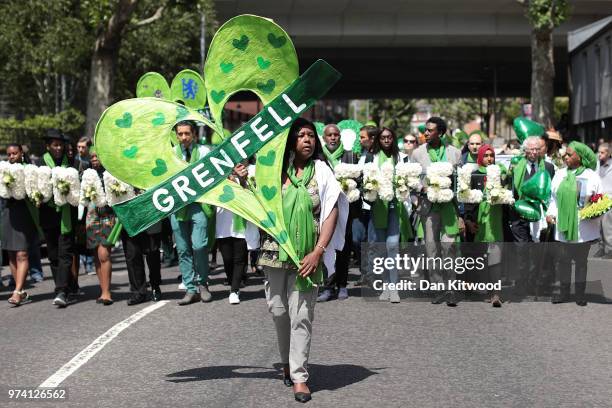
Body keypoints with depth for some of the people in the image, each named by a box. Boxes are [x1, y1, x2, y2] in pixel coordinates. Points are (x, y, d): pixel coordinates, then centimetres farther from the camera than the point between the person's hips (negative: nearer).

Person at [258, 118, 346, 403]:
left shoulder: (321, 171, 0)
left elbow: (332, 213, -3)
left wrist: (318, 252, -10)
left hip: (307, 256, -2)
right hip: (275, 251, 2)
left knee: (301, 315, -5)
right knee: (278, 310, 8)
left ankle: (299, 376, -1)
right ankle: (287, 361, 30)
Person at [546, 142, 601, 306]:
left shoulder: (591, 176, 0)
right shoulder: (560, 175, 9)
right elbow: (554, 198, 12)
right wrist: (550, 213, -2)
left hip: (583, 229, -3)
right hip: (564, 226, 3)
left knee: (581, 260, 6)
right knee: (564, 260, 5)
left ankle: (580, 294, 14)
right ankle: (564, 293, 14)